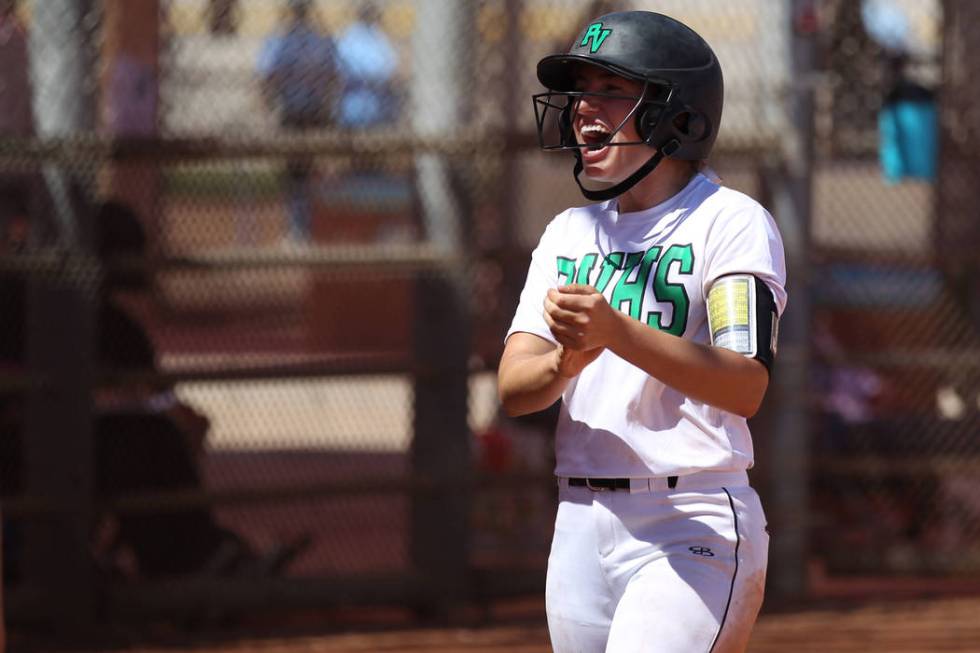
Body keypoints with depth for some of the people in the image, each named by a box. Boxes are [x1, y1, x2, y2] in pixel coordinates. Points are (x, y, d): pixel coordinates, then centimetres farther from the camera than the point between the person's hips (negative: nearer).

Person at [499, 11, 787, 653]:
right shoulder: (569, 233, 17)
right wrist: (566, 362, -19)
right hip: (580, 522, 7)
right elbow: (513, 388, 5)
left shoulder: (731, 221, -4)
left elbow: (746, 387, -18)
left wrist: (617, 331, -30)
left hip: (696, 525, -7)